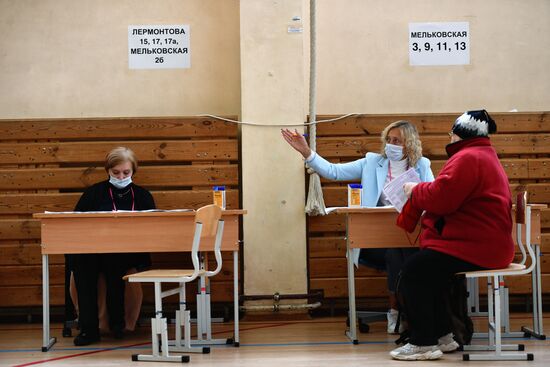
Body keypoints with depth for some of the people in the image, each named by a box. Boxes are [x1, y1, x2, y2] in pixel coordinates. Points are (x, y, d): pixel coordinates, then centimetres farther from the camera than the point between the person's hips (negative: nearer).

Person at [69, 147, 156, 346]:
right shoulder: (94, 193, 16)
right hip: (93, 252, 1)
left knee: (113, 263, -37)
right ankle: (88, 328, -29)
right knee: (80, 262, -34)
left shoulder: (142, 196, 17)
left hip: (129, 254, -1)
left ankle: (116, 322, -17)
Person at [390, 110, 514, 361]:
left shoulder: (467, 158, -15)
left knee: (413, 272, -12)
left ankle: (424, 343, -9)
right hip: (486, 243, 11)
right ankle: (442, 335, 12)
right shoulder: (484, 155, 23)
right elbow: (450, 196, 22)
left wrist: (416, 190, -3)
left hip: (476, 247, -11)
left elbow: (441, 197, -22)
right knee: (425, 271, 13)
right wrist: (420, 192, 8)